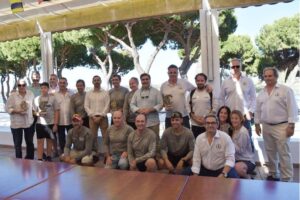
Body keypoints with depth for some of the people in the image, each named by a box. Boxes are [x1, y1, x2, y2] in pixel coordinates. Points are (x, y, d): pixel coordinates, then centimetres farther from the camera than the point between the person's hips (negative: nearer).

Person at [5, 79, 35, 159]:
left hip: (29, 122, 2)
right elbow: (7, 108, -6)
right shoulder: (12, 95, -6)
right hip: (16, 124, -2)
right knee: (17, 143, 6)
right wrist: (17, 111, -19)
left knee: (30, 142, 13)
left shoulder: (31, 94, 2)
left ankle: (30, 159, 29)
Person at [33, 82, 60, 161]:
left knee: (50, 141, 11)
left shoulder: (52, 98, -2)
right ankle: (39, 159, 10)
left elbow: (56, 111, -2)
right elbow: (34, 111, 7)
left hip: (51, 123, 0)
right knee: (40, 142, 3)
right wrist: (38, 113, -16)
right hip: (40, 123, 1)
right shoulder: (36, 99, 2)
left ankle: (48, 157, 26)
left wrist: (55, 124, -6)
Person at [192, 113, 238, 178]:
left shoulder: (225, 137, -9)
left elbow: (230, 158, -14)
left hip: (222, 169, -2)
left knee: (234, 177, -29)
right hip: (205, 170, 3)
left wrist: (223, 174, -27)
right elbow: (196, 158, 1)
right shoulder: (199, 138, 0)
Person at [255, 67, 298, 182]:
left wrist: (291, 125, -14)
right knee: (270, 153, 14)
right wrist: (257, 124, 12)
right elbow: (258, 110, 15)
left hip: (281, 126, -5)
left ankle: (287, 179, 6)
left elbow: (292, 108, -10)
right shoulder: (262, 93, 11)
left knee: (283, 153, -3)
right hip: (266, 127, 6)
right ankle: (272, 175, 27)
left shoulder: (285, 90, -6)